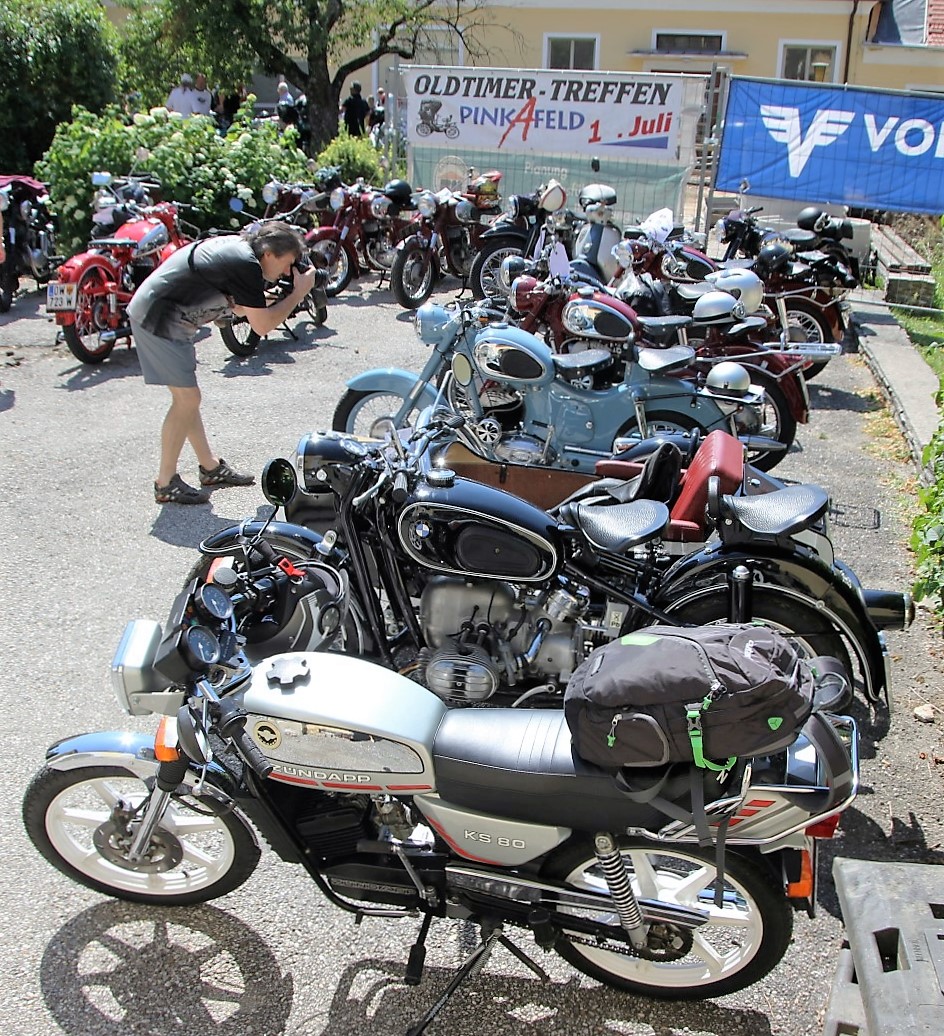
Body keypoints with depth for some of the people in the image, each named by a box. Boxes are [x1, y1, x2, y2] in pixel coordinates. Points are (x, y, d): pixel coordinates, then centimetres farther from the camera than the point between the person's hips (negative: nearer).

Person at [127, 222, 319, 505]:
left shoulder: (238, 246, 10)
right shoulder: (245, 265, -20)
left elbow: (239, 309, 15)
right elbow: (263, 325, -18)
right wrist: (299, 293, -9)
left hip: (158, 316, 10)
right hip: (159, 320, -10)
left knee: (187, 398, 15)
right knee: (187, 400, -6)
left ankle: (211, 467, 26)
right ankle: (165, 484, 3)